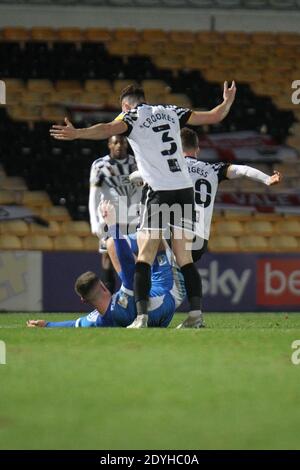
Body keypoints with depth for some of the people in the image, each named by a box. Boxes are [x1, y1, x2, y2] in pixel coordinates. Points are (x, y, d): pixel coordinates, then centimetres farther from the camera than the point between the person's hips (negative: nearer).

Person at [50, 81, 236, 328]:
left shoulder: (132, 116, 2)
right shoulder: (170, 111, 15)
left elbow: (109, 129, -21)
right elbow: (214, 117, 19)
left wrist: (77, 133, -31)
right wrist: (228, 101, 38)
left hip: (158, 191, -5)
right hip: (185, 189, 5)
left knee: (145, 256, -4)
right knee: (184, 256, 9)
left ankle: (142, 316, -15)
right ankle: (196, 314, 0)